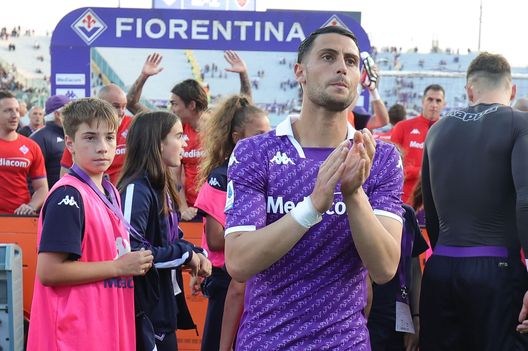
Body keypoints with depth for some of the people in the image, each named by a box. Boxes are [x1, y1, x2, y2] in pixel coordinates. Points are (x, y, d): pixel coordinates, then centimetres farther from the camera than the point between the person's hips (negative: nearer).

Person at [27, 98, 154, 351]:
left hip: (109, 327, 8)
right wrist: (119, 267, -15)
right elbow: (48, 271, -20)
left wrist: (136, 263, 3)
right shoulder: (68, 196, -14)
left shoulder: (110, 193, 12)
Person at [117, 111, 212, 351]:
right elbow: (131, 251, -28)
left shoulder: (162, 189, 10)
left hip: (166, 303, 9)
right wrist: (186, 254, -17)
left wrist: (197, 255, -1)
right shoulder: (136, 191, -19)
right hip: (145, 310, -9)